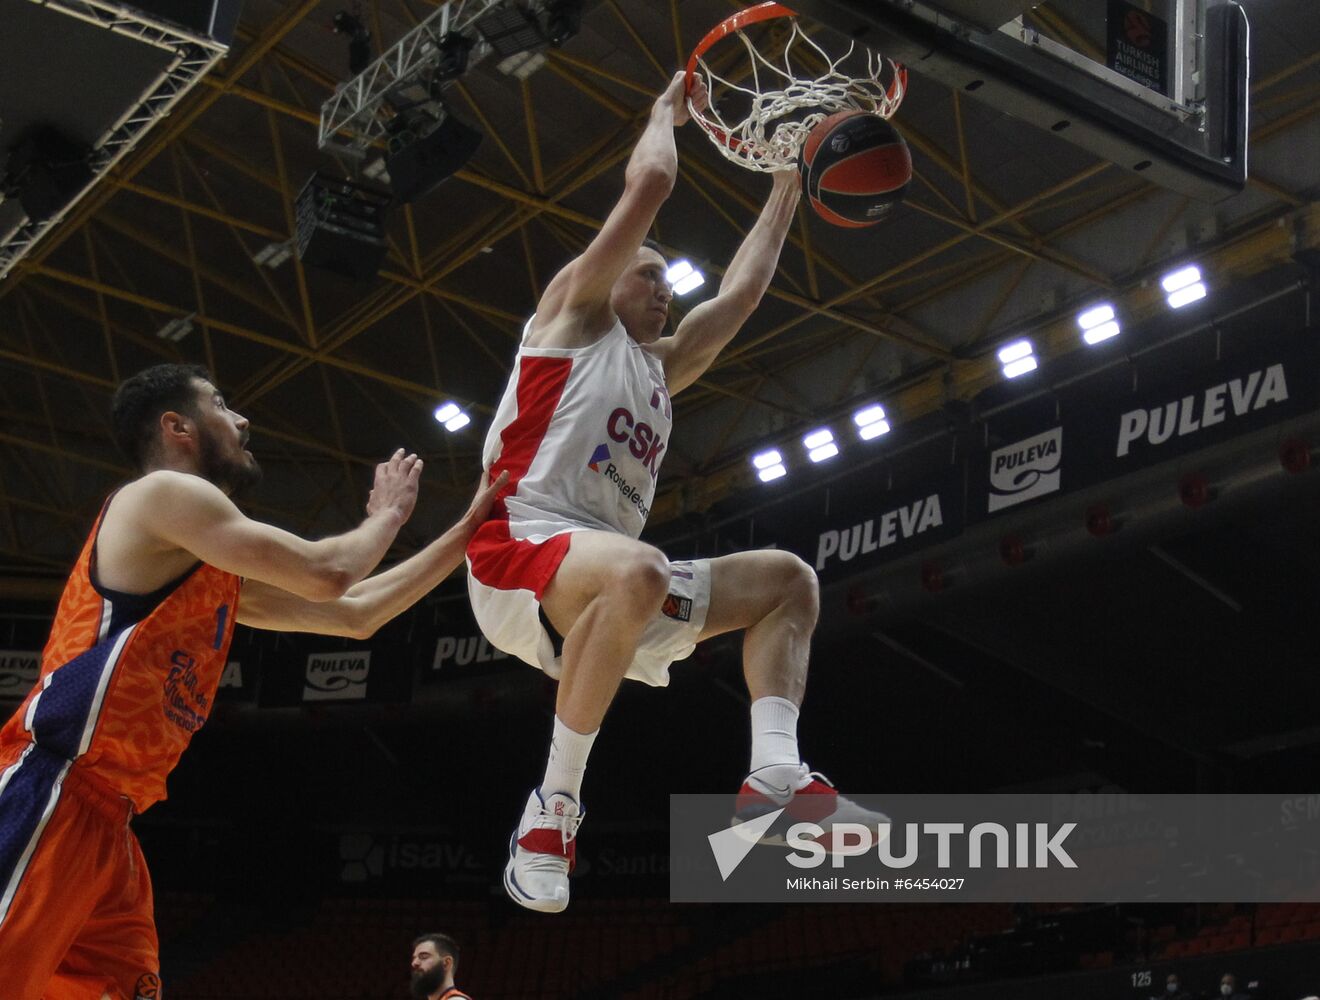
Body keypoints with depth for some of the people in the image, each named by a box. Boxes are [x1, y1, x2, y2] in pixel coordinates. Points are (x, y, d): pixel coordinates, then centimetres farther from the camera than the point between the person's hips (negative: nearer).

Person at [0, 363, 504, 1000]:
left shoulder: (224, 578, 25)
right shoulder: (164, 492, -4)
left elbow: (355, 614, 30)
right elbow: (326, 573, -9)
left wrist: (467, 531, 30)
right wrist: (388, 515, 11)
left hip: (104, 818, 10)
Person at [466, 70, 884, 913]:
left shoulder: (661, 368, 29)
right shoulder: (574, 311, 9)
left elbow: (743, 291, 33)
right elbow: (651, 180, 2)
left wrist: (787, 186, 38)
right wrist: (671, 106, 20)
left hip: (611, 578, 8)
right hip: (520, 553, -8)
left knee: (787, 578, 8)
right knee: (637, 570, -40)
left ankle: (775, 774, -13)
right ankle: (553, 807, -29)